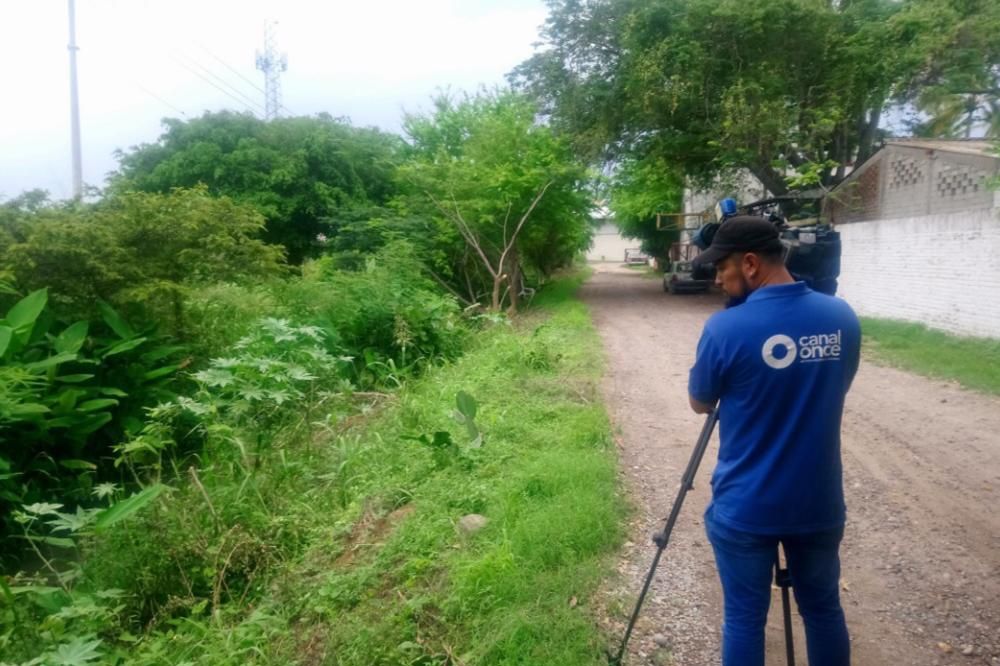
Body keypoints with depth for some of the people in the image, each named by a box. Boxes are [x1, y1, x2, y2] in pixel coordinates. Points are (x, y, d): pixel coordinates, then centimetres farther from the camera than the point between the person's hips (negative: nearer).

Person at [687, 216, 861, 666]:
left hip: (745, 508, -4)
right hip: (820, 503, 4)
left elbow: (700, 404, -3)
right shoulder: (843, 318, -4)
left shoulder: (726, 329, -20)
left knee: (744, 619, 12)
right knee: (823, 608, 22)